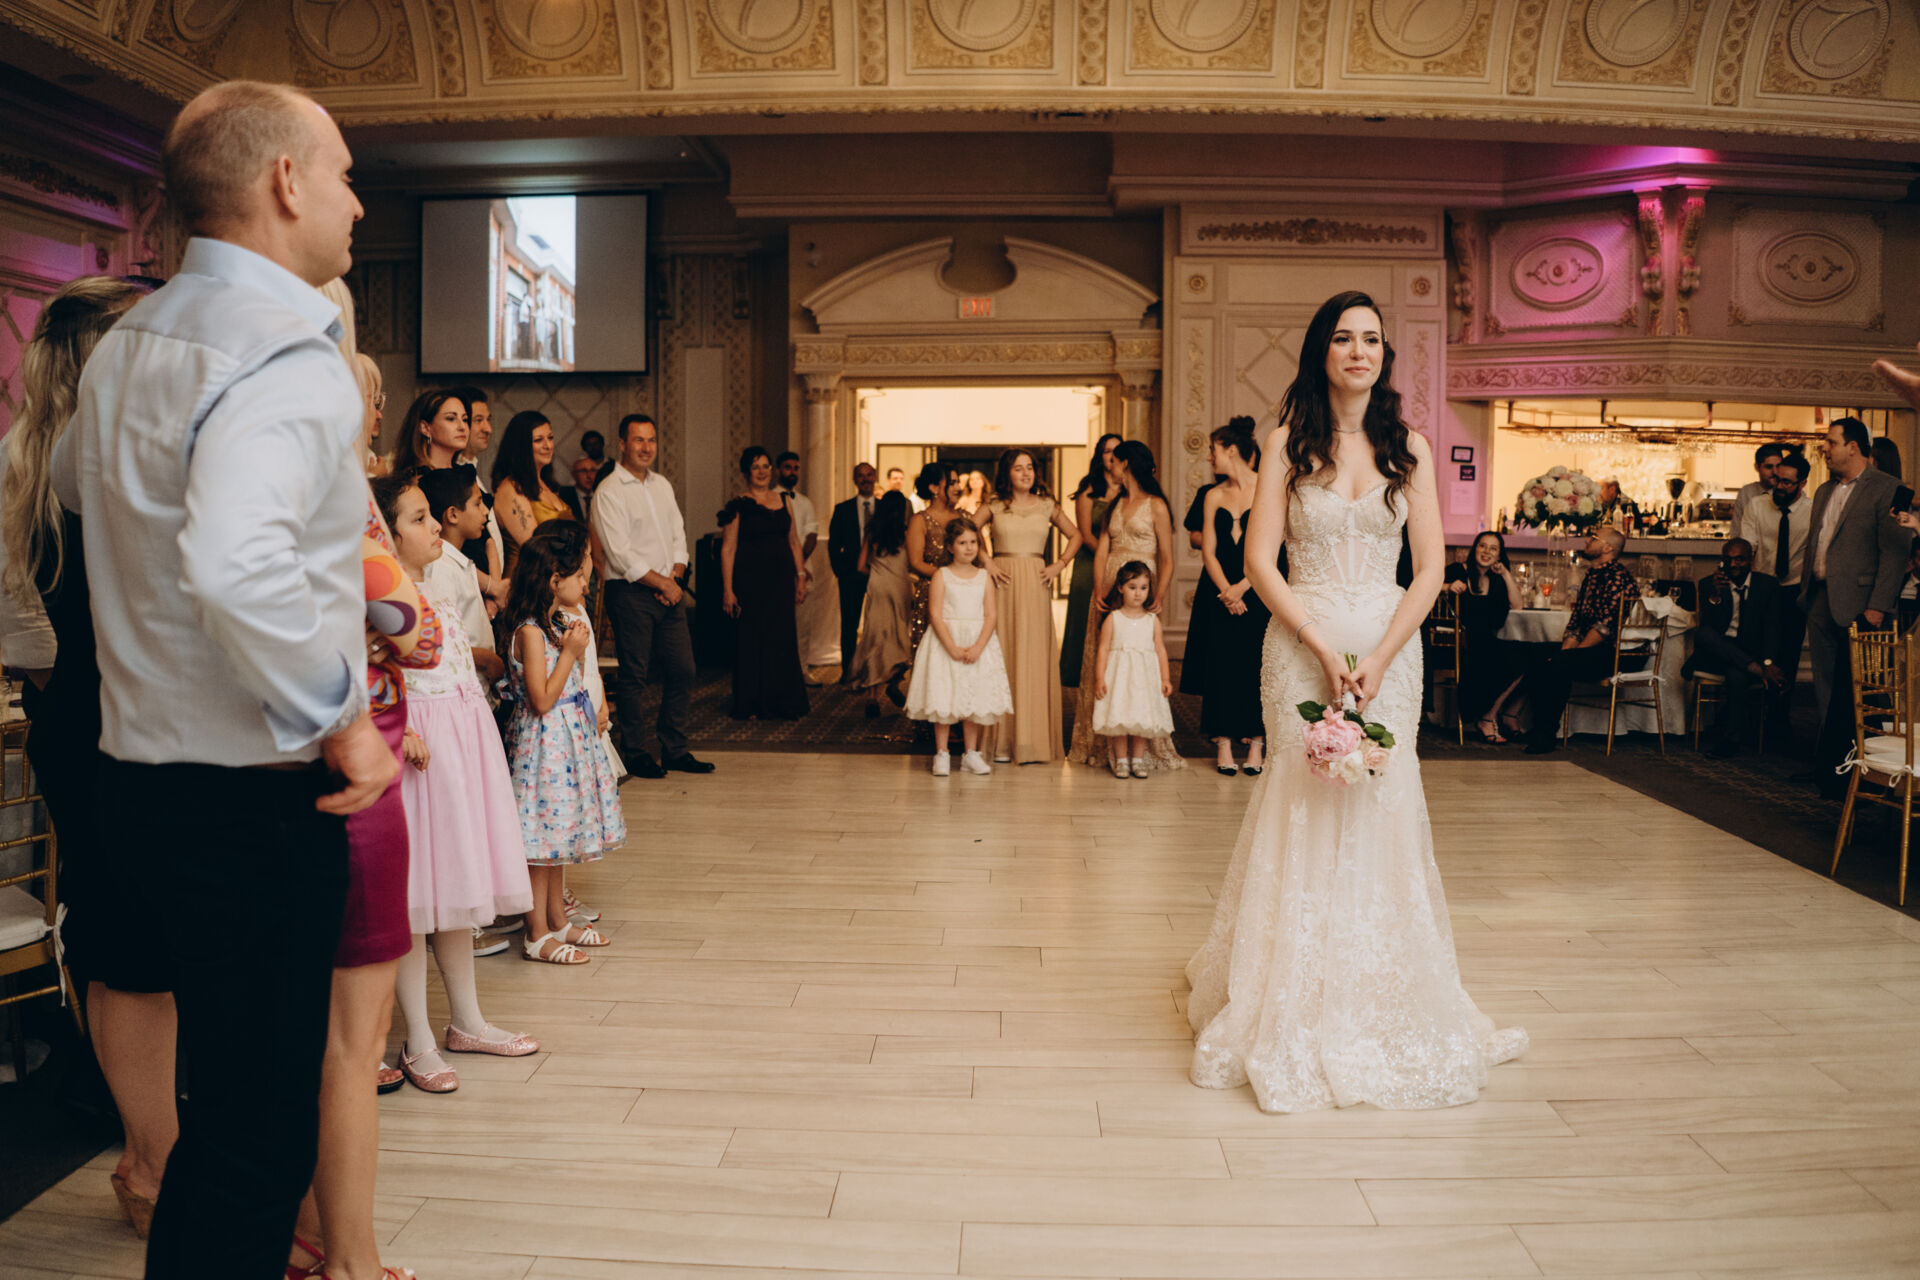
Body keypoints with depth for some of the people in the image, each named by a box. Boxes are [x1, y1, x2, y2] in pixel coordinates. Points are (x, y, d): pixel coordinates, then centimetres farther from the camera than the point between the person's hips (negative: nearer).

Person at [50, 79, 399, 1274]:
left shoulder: (125, 344, 12)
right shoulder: (288, 354, -19)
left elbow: (72, 476, 34)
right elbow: (238, 564, -35)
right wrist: (339, 720, -24)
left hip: (141, 767, 9)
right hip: (252, 798, -9)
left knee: (229, 1093, 23)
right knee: (261, 1128, 2)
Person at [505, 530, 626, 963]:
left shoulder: (557, 625, 10)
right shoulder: (530, 632, -17)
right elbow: (542, 701, -20)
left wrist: (576, 648, 1)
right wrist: (570, 652, -17)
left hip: (569, 740, 10)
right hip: (544, 743, -10)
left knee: (558, 834, 16)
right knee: (541, 840, -3)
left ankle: (558, 921, 26)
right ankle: (537, 935, 6)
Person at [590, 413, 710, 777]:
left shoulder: (662, 485, 15)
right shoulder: (609, 491, -8)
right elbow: (620, 554, -14)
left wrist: (676, 576, -1)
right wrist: (662, 583, -10)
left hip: (669, 591, 7)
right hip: (631, 593, -7)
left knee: (682, 671, 6)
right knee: (633, 675, -1)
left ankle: (675, 750, 17)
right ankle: (634, 754, 10)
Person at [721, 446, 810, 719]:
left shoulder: (783, 502, 12)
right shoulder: (738, 507, -2)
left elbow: (794, 543, 16)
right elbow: (727, 549, -5)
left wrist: (801, 576, 8)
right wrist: (728, 590, -12)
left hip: (782, 580, 4)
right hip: (750, 581, -4)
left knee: (783, 640, 5)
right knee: (752, 641, 0)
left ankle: (782, 702, 15)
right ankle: (752, 705, 10)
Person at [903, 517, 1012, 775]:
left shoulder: (984, 576, 6)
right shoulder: (941, 575, -1)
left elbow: (991, 615, -1)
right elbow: (935, 615, -8)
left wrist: (978, 647, -15)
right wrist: (953, 648, -18)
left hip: (979, 642, 2)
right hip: (945, 641, -2)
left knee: (975, 699, 4)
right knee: (943, 699, -4)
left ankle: (970, 754, 14)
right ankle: (941, 755, 6)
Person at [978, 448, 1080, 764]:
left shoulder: (1047, 506, 9)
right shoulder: (993, 506, 4)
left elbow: (1075, 536, 18)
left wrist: (1059, 566, 6)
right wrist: (986, 562, -3)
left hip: (1036, 585, 1)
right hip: (1003, 583, -1)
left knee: (1034, 656, 0)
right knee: (1002, 655, -2)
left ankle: (1032, 740, 6)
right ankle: (1002, 741, 3)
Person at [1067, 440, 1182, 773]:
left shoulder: (1155, 505, 0)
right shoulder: (1115, 505, 18)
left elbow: (1167, 560, -4)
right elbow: (1101, 551, 10)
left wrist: (1159, 596, -18)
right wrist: (1099, 590, -6)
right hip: (1110, 589, 6)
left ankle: (1142, 747, -1)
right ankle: (1102, 746, 10)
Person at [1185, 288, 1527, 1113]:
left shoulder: (1410, 449, 7)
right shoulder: (1290, 443, 2)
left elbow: (1430, 569, 2)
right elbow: (1260, 560, -4)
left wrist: (1378, 658, -10)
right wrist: (1322, 645, -13)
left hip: (1389, 647, 2)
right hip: (1301, 644, -1)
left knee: (1383, 812, 2)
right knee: (1300, 809, -1)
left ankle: (1383, 1007, 18)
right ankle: (1297, 1013, 13)